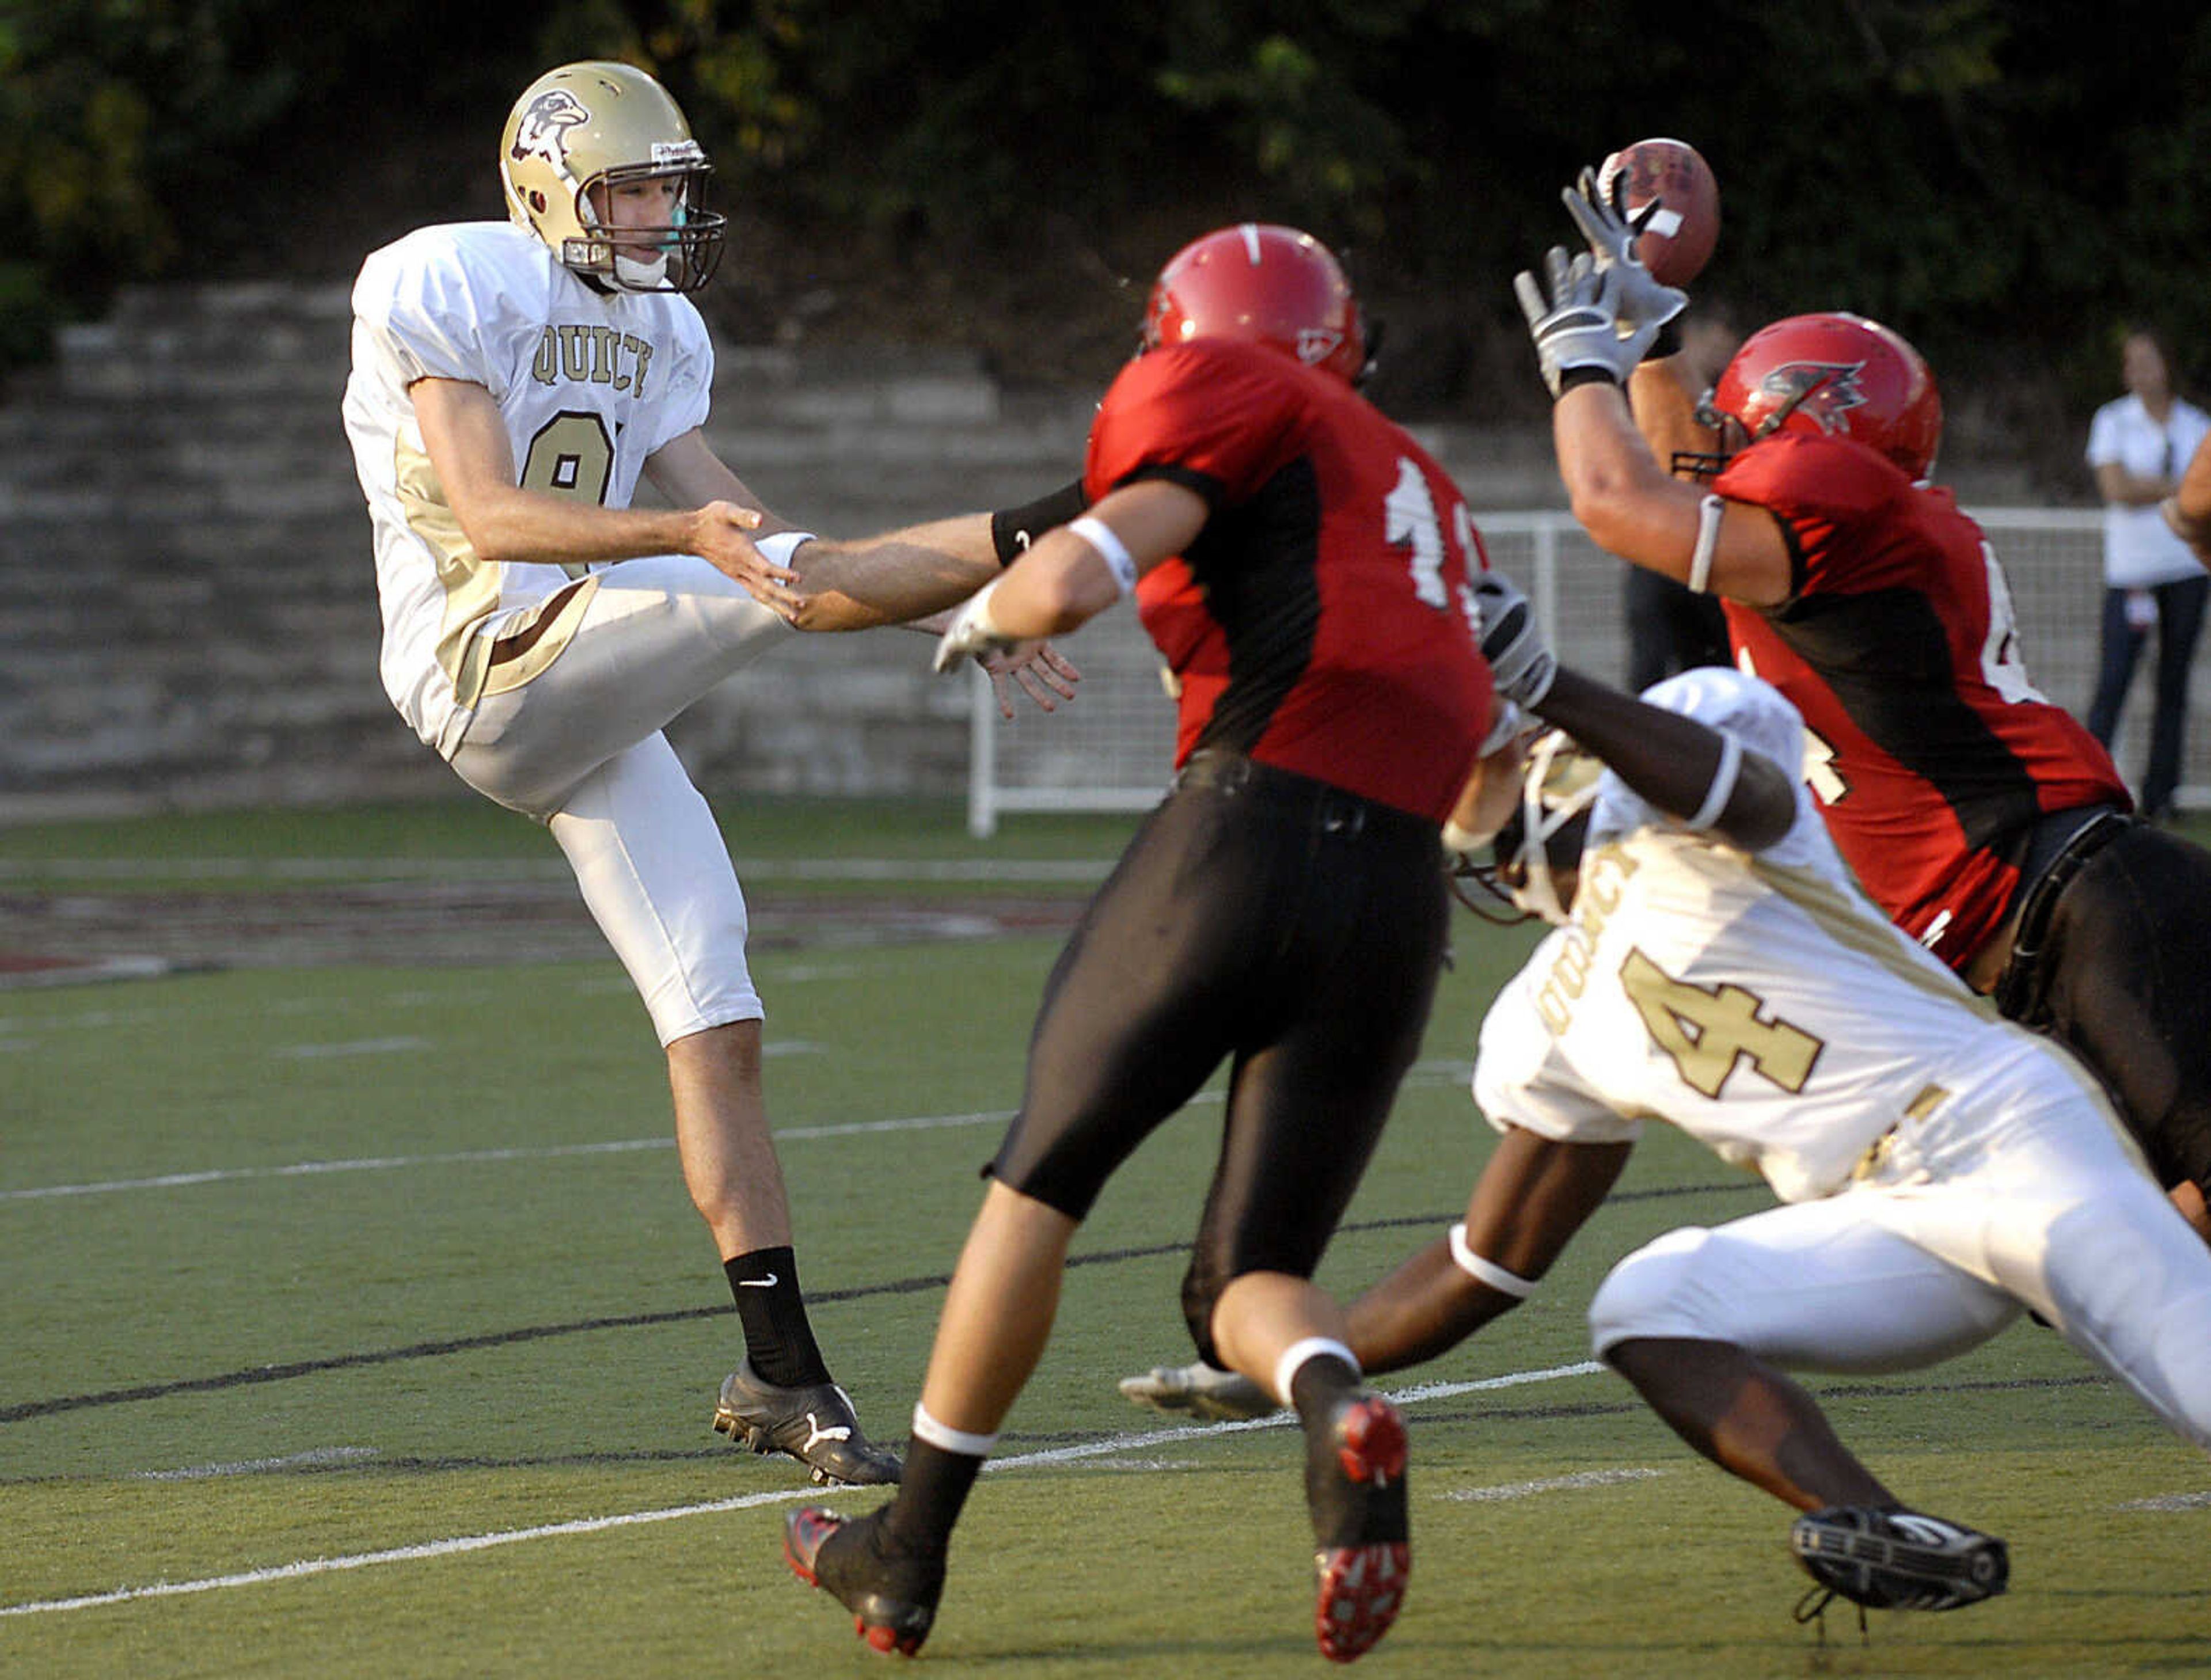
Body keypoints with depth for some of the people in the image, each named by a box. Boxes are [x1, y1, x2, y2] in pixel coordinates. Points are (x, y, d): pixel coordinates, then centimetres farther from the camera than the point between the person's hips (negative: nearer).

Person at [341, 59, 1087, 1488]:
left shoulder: (656, 334, 18)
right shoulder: (446, 289, -7)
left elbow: (737, 531, 16)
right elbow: (490, 519, -17)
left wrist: (959, 621, 7)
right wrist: (687, 540, -31)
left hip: (595, 710, 7)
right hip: (484, 662, -7)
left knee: (716, 1024, 0)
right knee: (785, 585, -25)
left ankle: (784, 1372, 2)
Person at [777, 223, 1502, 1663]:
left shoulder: (1235, 401, 6)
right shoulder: (1422, 492, 28)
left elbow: (1076, 581, -7)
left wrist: (984, 613, 13)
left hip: (1245, 837, -5)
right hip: (1400, 903, 6)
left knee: (1040, 1187, 14)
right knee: (1247, 1282, 12)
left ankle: (911, 1552, 20)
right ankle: (1340, 1413, -24)